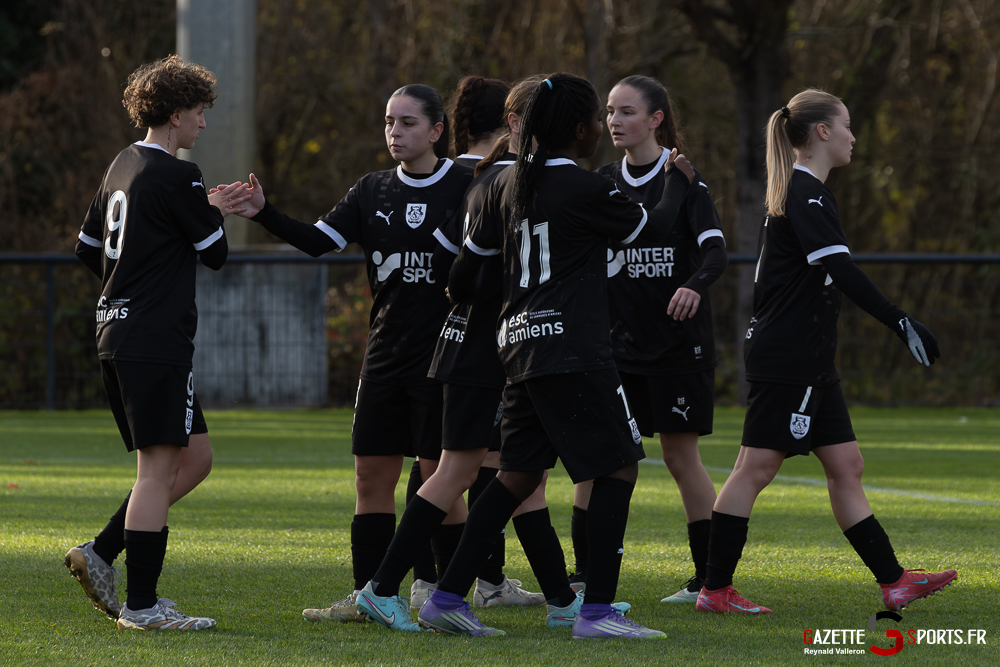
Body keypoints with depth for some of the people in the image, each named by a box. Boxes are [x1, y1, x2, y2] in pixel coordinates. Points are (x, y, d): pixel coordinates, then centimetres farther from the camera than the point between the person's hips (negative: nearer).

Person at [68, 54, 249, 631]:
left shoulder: (123, 167, 15)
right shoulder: (176, 177, -13)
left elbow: (89, 247, 23)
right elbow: (216, 253, -6)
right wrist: (216, 213, 16)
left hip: (117, 337, 10)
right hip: (156, 341, -10)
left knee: (195, 458, 14)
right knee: (160, 468, -7)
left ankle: (101, 554, 9)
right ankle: (142, 605, -7)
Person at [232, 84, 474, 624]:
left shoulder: (465, 188, -5)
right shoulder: (374, 191, 9)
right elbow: (319, 240, 0)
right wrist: (264, 214, -13)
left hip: (444, 355, -5)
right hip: (386, 352, 5)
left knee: (440, 477, -3)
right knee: (372, 474, 5)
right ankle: (367, 595, 10)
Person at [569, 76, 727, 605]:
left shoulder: (683, 180, -7)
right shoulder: (603, 182, 8)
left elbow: (715, 249, -18)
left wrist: (694, 285, -38)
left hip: (678, 340, -5)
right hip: (619, 338, 5)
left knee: (681, 455, -3)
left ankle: (710, 579, 6)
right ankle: (585, 574, 6)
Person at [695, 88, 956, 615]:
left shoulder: (799, 192, 17)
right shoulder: (806, 194, -14)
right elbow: (839, 269, -26)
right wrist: (899, 321, -30)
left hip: (808, 362, 10)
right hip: (787, 359, -10)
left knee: (845, 466, 8)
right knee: (757, 467, -7)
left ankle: (892, 582, 9)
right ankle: (714, 590, -4)